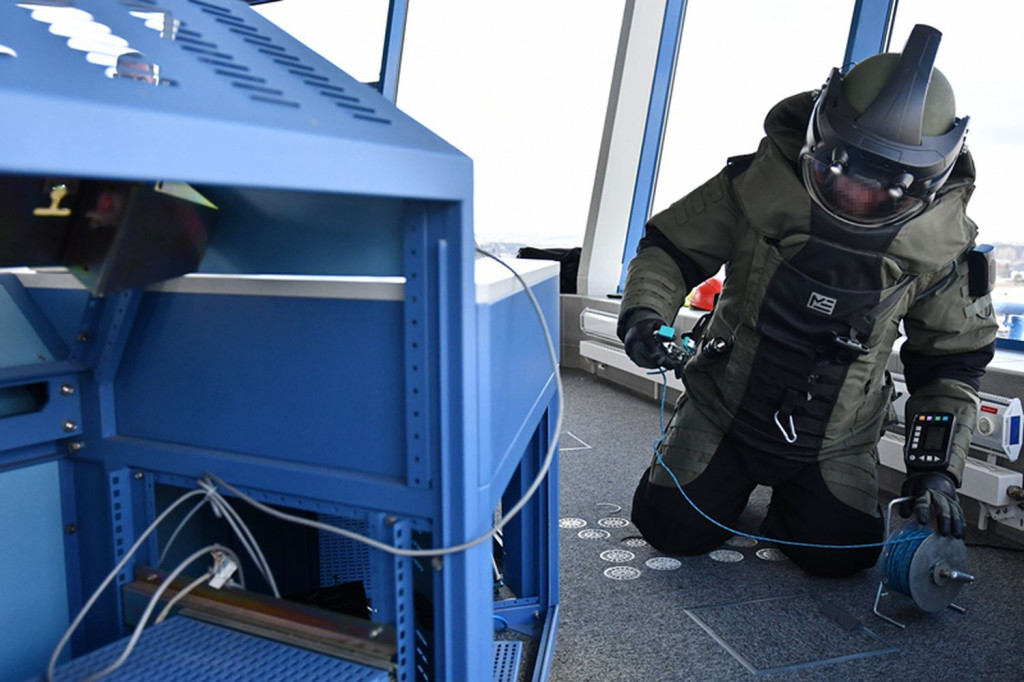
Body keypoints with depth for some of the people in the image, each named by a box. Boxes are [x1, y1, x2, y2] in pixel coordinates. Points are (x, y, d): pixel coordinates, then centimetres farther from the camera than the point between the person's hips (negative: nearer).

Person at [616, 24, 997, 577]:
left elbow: (952, 359, 0)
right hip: (725, 405, -1)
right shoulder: (762, 181, -19)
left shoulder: (943, 242, -12)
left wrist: (938, 464, -9)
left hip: (835, 442, 1)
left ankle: (787, 498, 27)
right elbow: (671, 246, -8)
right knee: (673, 528, -4)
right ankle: (738, 481, 30)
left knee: (841, 555, -7)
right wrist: (645, 311, -29)